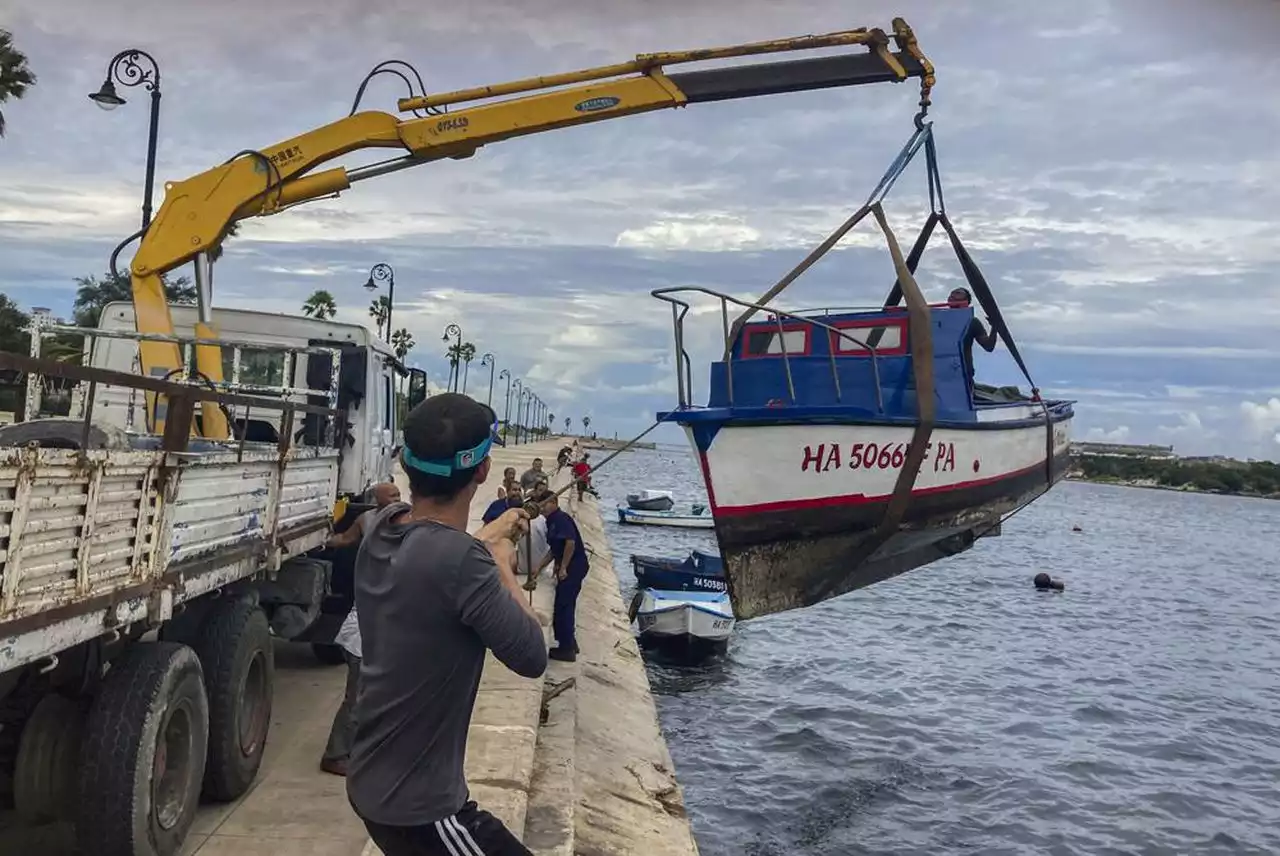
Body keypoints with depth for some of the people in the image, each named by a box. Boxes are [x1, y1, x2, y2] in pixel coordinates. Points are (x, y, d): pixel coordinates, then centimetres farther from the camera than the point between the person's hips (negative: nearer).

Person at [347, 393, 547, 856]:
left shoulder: (383, 527, -6)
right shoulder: (460, 560, -30)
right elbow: (531, 656, -19)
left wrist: (488, 537, 26)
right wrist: (503, 565, -7)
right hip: (417, 803, -9)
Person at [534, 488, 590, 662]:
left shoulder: (561, 519, -14)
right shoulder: (552, 522, 16)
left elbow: (571, 542, -26)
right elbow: (553, 550, 24)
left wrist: (563, 568, -20)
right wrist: (539, 568, 22)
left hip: (574, 567, -10)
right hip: (569, 568, 10)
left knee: (563, 606, -5)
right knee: (565, 606, 16)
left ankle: (566, 648, 2)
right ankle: (569, 644, 25)